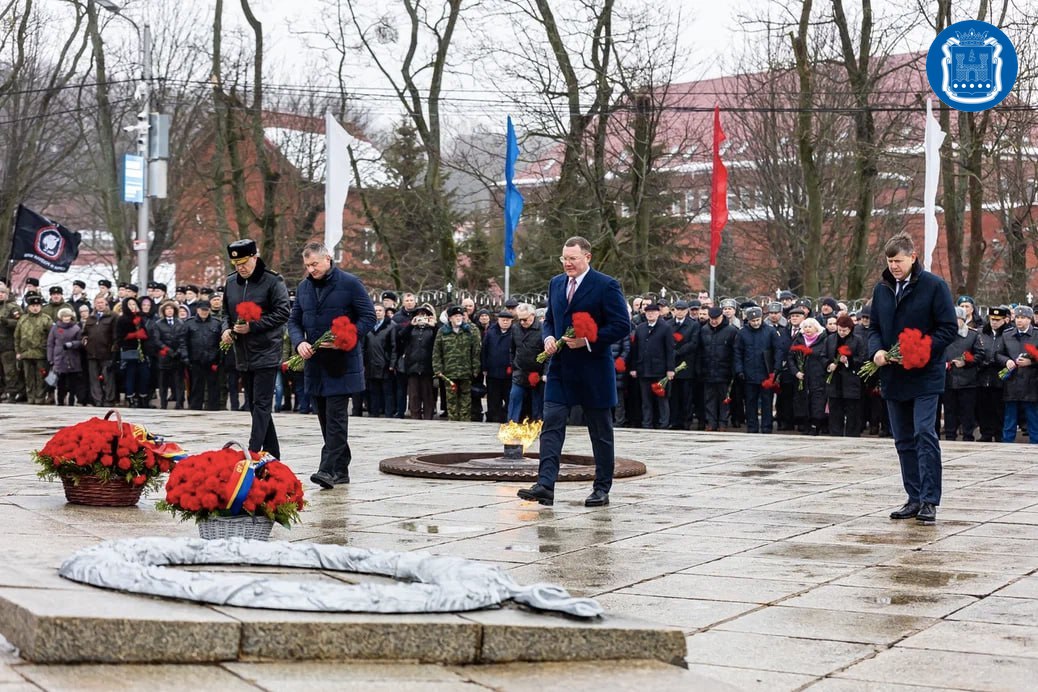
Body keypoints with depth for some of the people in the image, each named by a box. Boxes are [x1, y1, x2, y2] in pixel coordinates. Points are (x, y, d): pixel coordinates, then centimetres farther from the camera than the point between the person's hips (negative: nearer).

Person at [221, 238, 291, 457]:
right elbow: (226, 312, 21)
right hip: (243, 355, 7)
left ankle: (253, 454, -15)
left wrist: (253, 326, -19)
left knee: (261, 404, -10)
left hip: (266, 354, -7)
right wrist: (227, 329, 0)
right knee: (254, 404, 11)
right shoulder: (231, 282, 9)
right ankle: (272, 454, 19)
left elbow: (282, 313, -14)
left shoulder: (272, 281, -10)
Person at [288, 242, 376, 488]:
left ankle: (329, 469, -15)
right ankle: (341, 469, 16)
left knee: (335, 417, -11)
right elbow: (294, 320, 15)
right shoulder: (303, 288, 11)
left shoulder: (350, 283, -6)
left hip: (342, 362, -6)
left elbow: (368, 317, -6)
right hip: (314, 362, 6)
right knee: (325, 417, 9)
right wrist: (299, 342, -7)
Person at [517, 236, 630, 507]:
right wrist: (548, 337, -1)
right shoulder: (556, 283, 11)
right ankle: (545, 485, -13)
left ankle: (602, 488, 17)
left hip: (593, 371, -5)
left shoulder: (606, 286, -9)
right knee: (551, 426, -8)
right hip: (560, 369, 5)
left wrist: (588, 341, -20)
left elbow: (622, 326, -12)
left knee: (601, 432, 7)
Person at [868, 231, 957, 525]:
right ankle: (914, 498, 17)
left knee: (925, 434, -13)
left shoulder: (934, 286, -7)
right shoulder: (881, 289, 10)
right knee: (904, 440, 10)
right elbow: (875, 328, 16)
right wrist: (876, 350, -6)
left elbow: (949, 328, -8)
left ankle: (930, 501, -9)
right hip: (893, 376, 6)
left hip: (925, 376, -6)